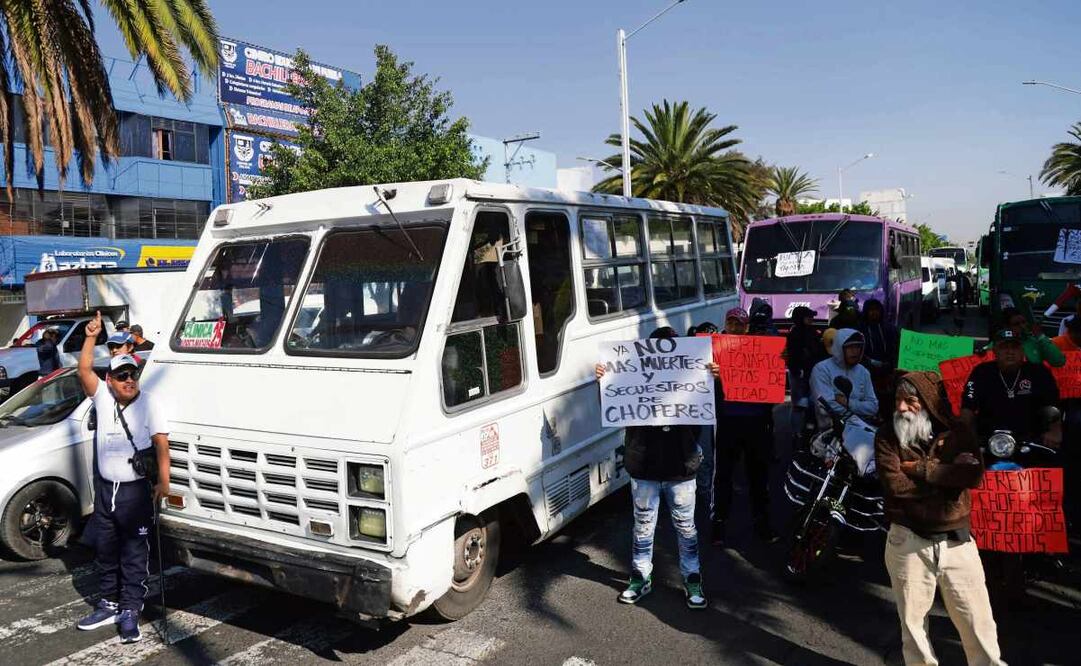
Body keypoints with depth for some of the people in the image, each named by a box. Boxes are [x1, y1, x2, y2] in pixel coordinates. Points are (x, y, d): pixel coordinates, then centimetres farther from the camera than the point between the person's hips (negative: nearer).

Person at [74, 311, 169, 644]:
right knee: (106, 551, 16)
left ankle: (130, 612, 7)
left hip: (136, 490, -5)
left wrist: (163, 481, -19)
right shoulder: (103, 398, 6)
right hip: (105, 489, 6)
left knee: (134, 554, 0)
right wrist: (91, 337, -12)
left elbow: (161, 444, -12)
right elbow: (84, 370, -3)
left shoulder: (148, 404, -8)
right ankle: (109, 605, 30)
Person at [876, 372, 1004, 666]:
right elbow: (894, 484, -16)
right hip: (908, 542, -1)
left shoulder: (958, 433, 1)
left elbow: (974, 475, -16)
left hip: (957, 541, 1)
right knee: (912, 620, 11)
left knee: (978, 621, 8)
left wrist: (922, 469, -16)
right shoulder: (887, 436, -3)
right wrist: (948, 475, -13)